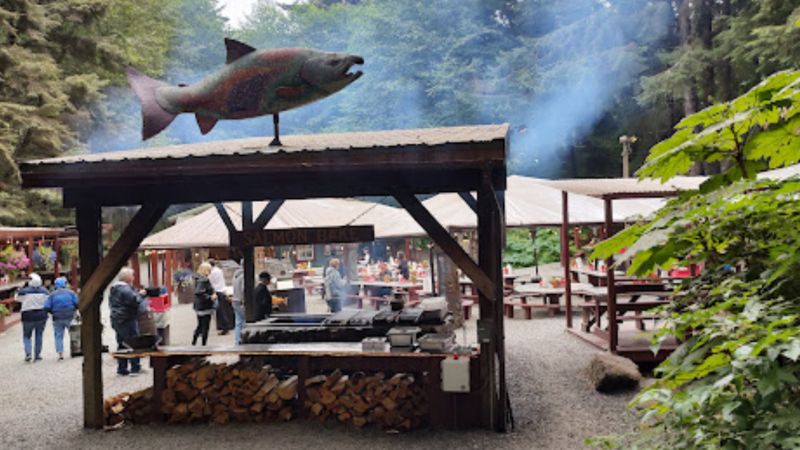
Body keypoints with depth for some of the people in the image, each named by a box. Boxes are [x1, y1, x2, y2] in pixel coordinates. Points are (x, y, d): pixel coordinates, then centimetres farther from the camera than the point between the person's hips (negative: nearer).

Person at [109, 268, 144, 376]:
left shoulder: (113, 289, 15)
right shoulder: (125, 289, -18)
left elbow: (111, 304, 24)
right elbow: (135, 300, -26)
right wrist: (141, 295, -7)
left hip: (116, 320, 10)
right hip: (127, 320, -10)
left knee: (121, 344, 13)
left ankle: (122, 368, 16)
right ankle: (135, 367, -2)